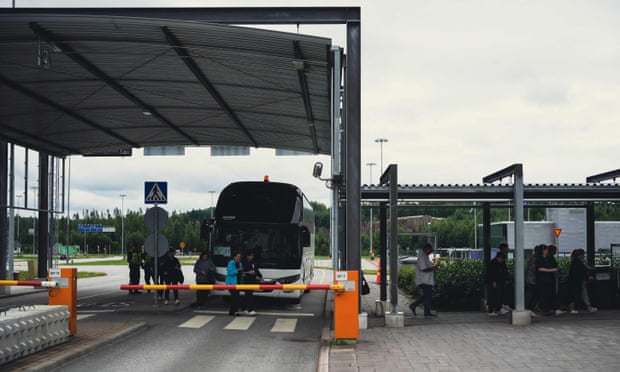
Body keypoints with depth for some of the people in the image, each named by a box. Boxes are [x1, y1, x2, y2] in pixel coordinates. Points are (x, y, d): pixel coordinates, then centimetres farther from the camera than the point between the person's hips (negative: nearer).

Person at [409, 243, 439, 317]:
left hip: (428, 281, 10)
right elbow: (423, 269, -22)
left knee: (426, 296, 13)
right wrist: (433, 269, -17)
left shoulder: (426, 257, 18)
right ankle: (427, 312, 3)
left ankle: (413, 305, 18)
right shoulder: (422, 257, -15)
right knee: (428, 296, -5)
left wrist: (433, 268, 9)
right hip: (424, 281, -10)